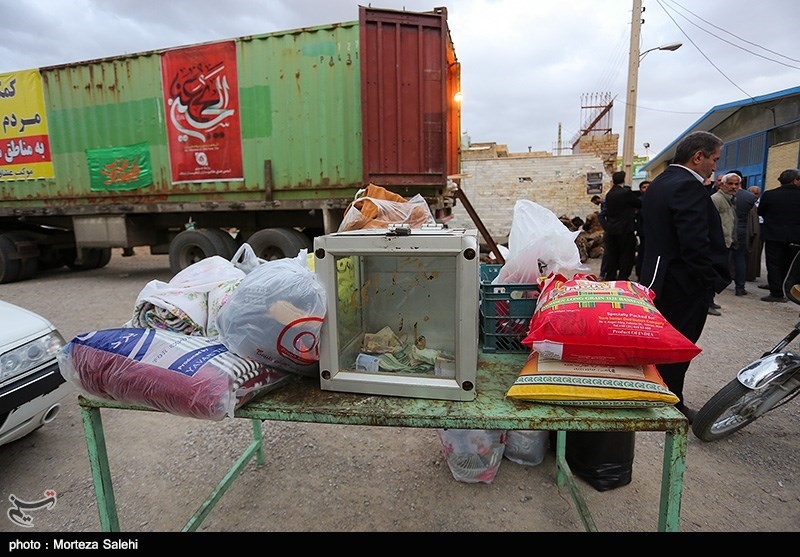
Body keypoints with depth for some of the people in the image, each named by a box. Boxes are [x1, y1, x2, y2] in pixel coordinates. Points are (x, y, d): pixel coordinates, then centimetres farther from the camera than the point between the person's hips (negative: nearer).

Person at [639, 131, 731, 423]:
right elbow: (695, 243, -25)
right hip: (684, 284, -10)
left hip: (658, 276, 10)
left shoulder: (658, 183, 12)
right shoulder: (689, 187, -20)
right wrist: (712, 281, -15)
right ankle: (671, 405, 17)